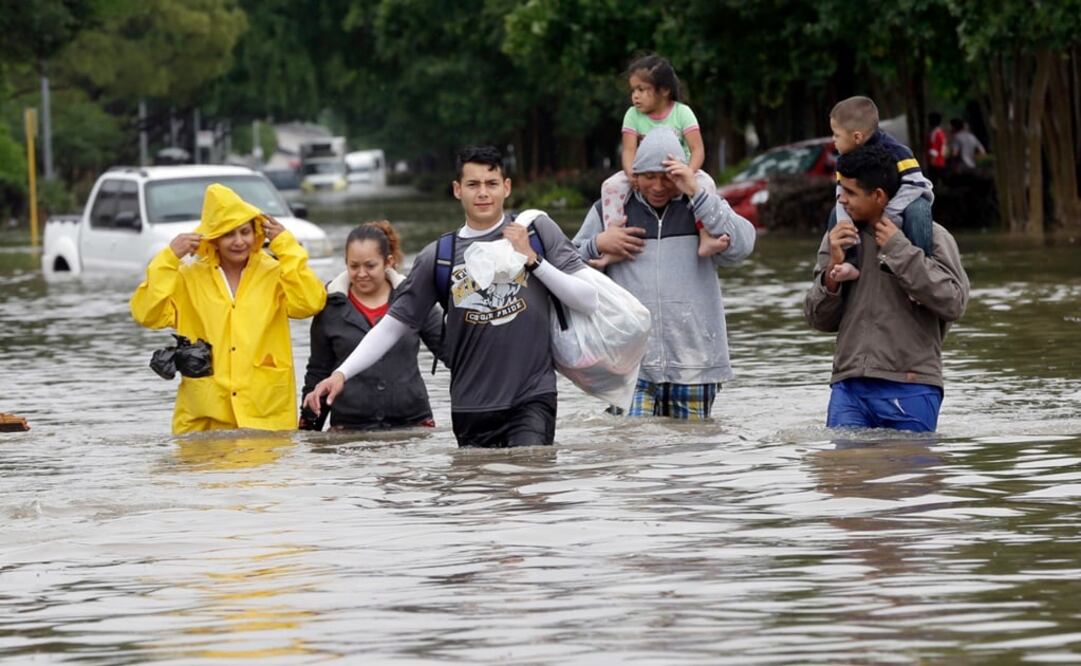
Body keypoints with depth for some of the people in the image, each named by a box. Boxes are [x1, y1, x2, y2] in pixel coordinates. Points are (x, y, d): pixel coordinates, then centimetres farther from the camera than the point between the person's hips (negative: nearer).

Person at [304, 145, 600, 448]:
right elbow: (395, 323, 10)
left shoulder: (538, 231, 4)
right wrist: (342, 373, -1)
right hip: (471, 409, 2)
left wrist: (533, 260, -7)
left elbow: (589, 302, 3)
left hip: (532, 400, -2)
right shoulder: (439, 257, 5)